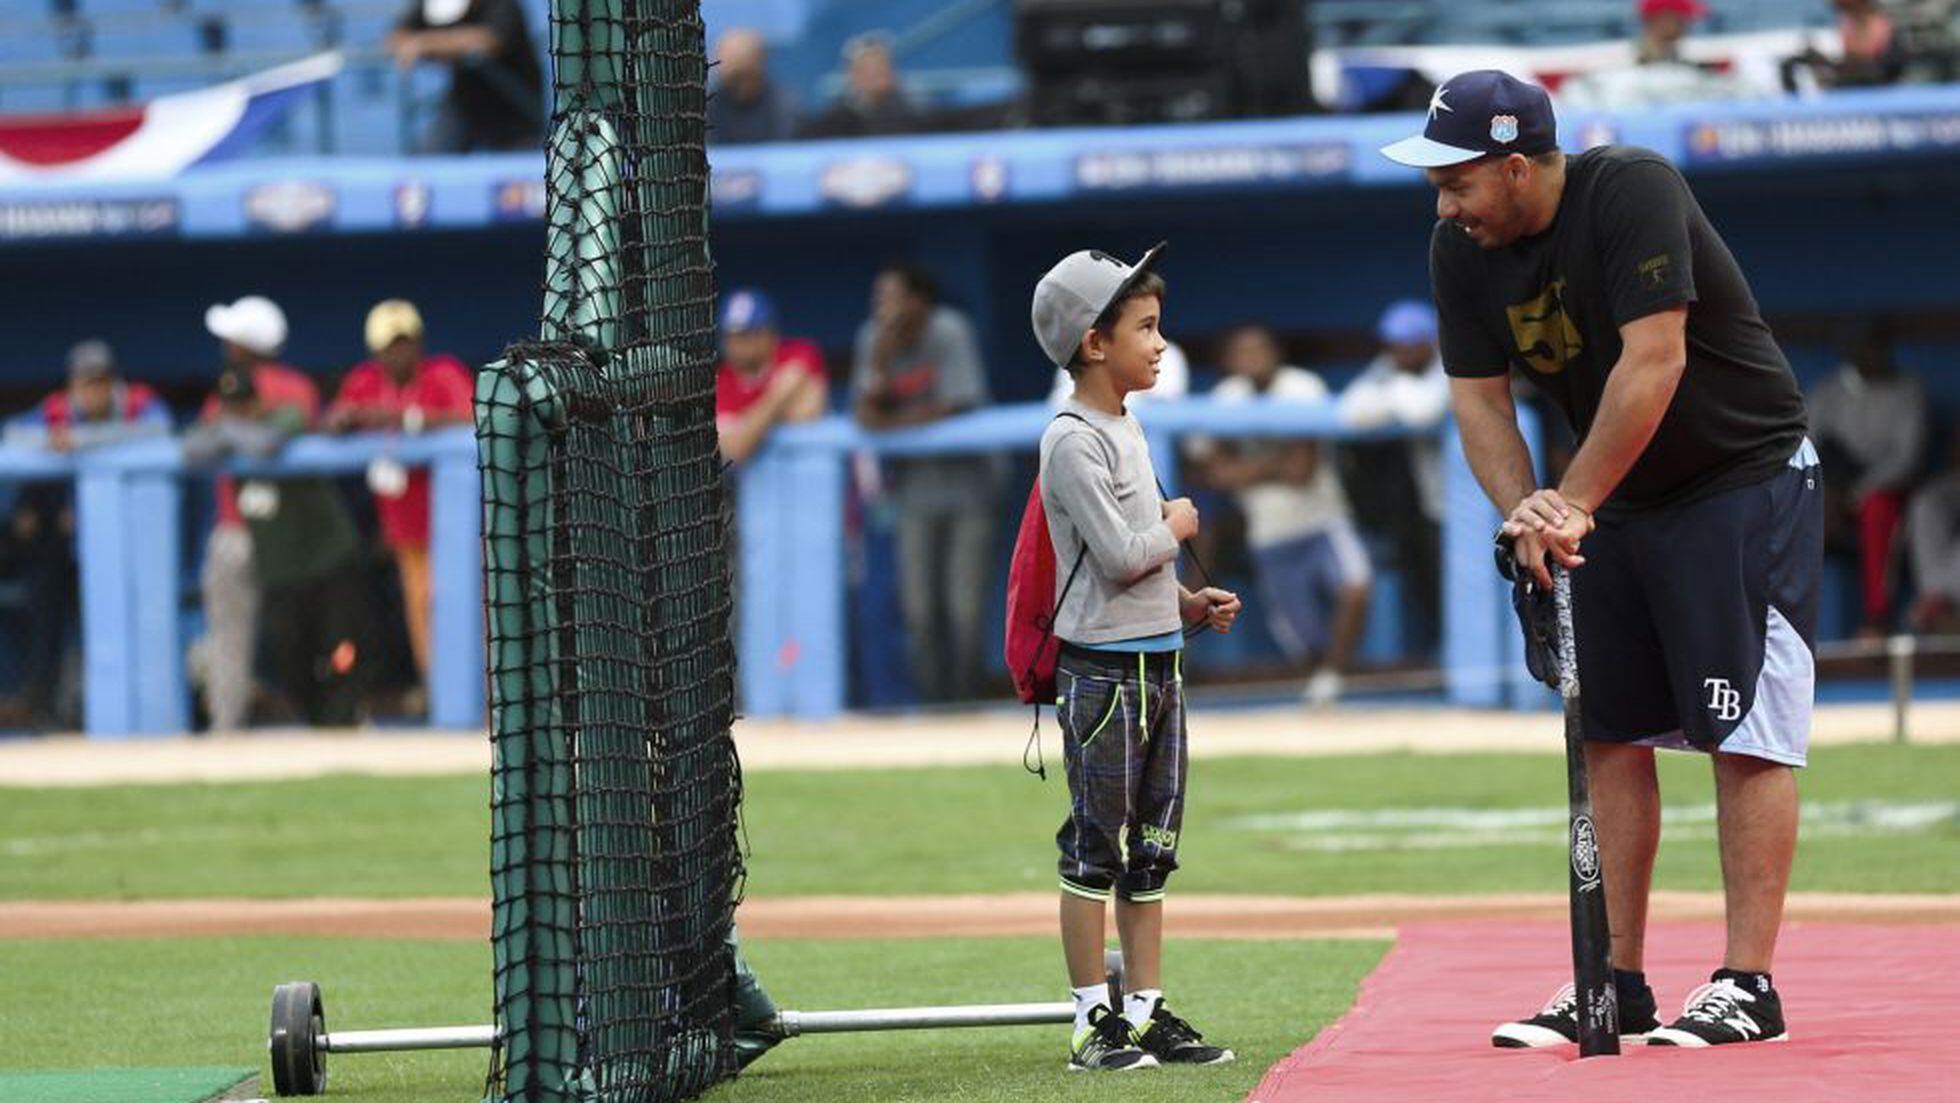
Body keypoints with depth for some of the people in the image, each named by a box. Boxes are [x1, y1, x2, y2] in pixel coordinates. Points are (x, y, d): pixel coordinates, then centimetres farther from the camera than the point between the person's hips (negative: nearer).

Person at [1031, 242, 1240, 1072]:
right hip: (1103, 667, -9)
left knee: (1150, 849, 11)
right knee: (1095, 847, -5)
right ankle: (1094, 1023, -2)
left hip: (1157, 661, 9)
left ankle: (1147, 1011, 16)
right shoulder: (1073, 442, -14)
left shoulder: (1126, 429, 16)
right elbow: (1119, 555, -21)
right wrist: (1175, 528, -4)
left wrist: (1188, 603, 10)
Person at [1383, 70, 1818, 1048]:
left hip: (1748, 481, -7)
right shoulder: (1461, 250, -5)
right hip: (1623, 502, 7)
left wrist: (1571, 503, -26)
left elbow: (1654, 362, -29)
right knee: (1608, 735, 6)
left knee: (1746, 733, -10)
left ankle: (1748, 985, -11)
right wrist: (1524, 510, -21)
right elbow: (1478, 399, -2)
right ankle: (1616, 985, 11)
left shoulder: (1633, 191, -25)